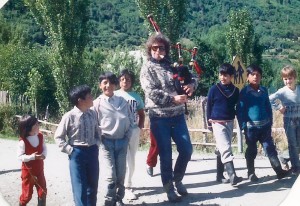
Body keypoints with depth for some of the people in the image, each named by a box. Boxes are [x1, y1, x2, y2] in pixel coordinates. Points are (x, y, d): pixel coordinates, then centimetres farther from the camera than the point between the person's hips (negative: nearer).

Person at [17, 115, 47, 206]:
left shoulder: (40, 136, -7)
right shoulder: (22, 141, -23)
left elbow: (44, 147, 6)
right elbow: (20, 156, -19)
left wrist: (44, 154, -16)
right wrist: (32, 157, -33)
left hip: (39, 170, 5)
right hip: (28, 171, -5)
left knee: (43, 191, 12)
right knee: (27, 194, 8)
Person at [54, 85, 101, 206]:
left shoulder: (93, 114, 1)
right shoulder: (69, 116, -12)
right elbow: (58, 137, -5)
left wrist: (97, 143, 5)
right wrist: (69, 150, -10)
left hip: (92, 151, 5)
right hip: (77, 153, -5)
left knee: (93, 185, 15)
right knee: (80, 186, 1)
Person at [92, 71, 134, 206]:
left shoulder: (122, 101, 2)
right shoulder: (97, 103, -5)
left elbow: (131, 120, 9)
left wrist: (127, 137, 3)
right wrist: (101, 138, -8)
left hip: (122, 142, 3)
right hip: (106, 142, -3)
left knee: (121, 175, 9)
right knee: (111, 176, -9)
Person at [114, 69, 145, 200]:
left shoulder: (136, 96, 8)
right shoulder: (115, 95, -2)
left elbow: (142, 114, 15)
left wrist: (140, 127, 3)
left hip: (134, 131, 4)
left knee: (131, 160, 10)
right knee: (126, 160, -6)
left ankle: (126, 183, 24)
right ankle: (127, 187, 2)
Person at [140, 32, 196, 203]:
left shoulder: (173, 65, 9)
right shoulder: (147, 68, -3)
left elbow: (190, 77, 15)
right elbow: (152, 92, -15)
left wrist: (191, 84, -9)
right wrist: (173, 99, -24)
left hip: (178, 115, 4)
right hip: (160, 118, -4)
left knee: (187, 149, 6)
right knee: (166, 155, 4)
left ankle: (177, 179, 29)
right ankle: (169, 188, 20)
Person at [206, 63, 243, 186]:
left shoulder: (235, 90, 3)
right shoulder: (214, 89, -6)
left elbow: (237, 106, 15)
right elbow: (209, 106, 1)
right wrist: (209, 123, 1)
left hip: (230, 123, 4)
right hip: (217, 123, -4)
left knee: (222, 150, 12)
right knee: (226, 148, -15)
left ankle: (220, 175, 21)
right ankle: (232, 176, -23)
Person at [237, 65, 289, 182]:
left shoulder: (264, 90, 5)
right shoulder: (244, 92, -6)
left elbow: (268, 107, 12)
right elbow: (240, 110, -6)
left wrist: (270, 123, 8)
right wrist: (243, 126, -10)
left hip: (265, 125, 3)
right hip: (251, 126, -3)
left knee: (270, 148, 5)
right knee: (251, 151, 8)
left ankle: (279, 171, 7)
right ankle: (251, 173, 19)